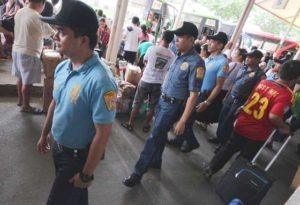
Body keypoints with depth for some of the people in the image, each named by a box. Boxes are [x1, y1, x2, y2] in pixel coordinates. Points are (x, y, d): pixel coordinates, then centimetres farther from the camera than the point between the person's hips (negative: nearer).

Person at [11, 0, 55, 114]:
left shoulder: (19, 12, 5)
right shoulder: (37, 18, -20)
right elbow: (51, 34, -11)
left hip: (17, 50, 9)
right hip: (29, 53, -9)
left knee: (20, 78, 22)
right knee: (27, 82, 4)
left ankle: (20, 100, 37)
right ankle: (26, 106, 17)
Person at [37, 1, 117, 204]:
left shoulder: (100, 81, -33)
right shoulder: (61, 68, -7)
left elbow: (103, 133, -27)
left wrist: (86, 174, -17)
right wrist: (44, 134, 20)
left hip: (78, 155, -6)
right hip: (58, 147, 6)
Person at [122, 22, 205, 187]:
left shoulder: (195, 63, -22)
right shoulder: (179, 56, 3)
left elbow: (193, 95, -24)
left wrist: (182, 121, -25)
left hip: (173, 106, -8)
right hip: (163, 100, 8)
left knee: (153, 138, -1)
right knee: (160, 134, 22)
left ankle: (138, 173, 14)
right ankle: (155, 161, 44)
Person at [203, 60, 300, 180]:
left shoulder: (263, 82, -2)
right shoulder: (288, 95, -21)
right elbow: (273, 116, -33)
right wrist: (284, 127, -15)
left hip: (242, 124, 5)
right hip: (257, 134, -5)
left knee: (228, 148, 23)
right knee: (245, 159, 17)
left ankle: (210, 169, 30)